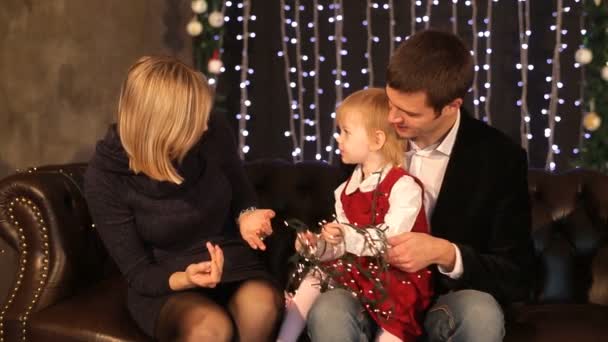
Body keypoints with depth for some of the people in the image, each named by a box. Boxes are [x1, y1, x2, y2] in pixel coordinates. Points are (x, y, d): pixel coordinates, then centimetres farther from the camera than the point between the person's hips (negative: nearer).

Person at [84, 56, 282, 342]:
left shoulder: (214, 133, -10)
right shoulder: (105, 177, -18)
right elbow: (138, 273, -11)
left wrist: (246, 218, -12)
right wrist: (184, 279, -32)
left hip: (232, 266, 3)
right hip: (163, 286, -3)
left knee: (261, 307, -33)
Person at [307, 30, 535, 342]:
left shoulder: (500, 159, -10)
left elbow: (516, 278, -9)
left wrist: (445, 254, -25)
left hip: (446, 300, -1)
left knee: (480, 314, -35)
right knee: (327, 312, -32)